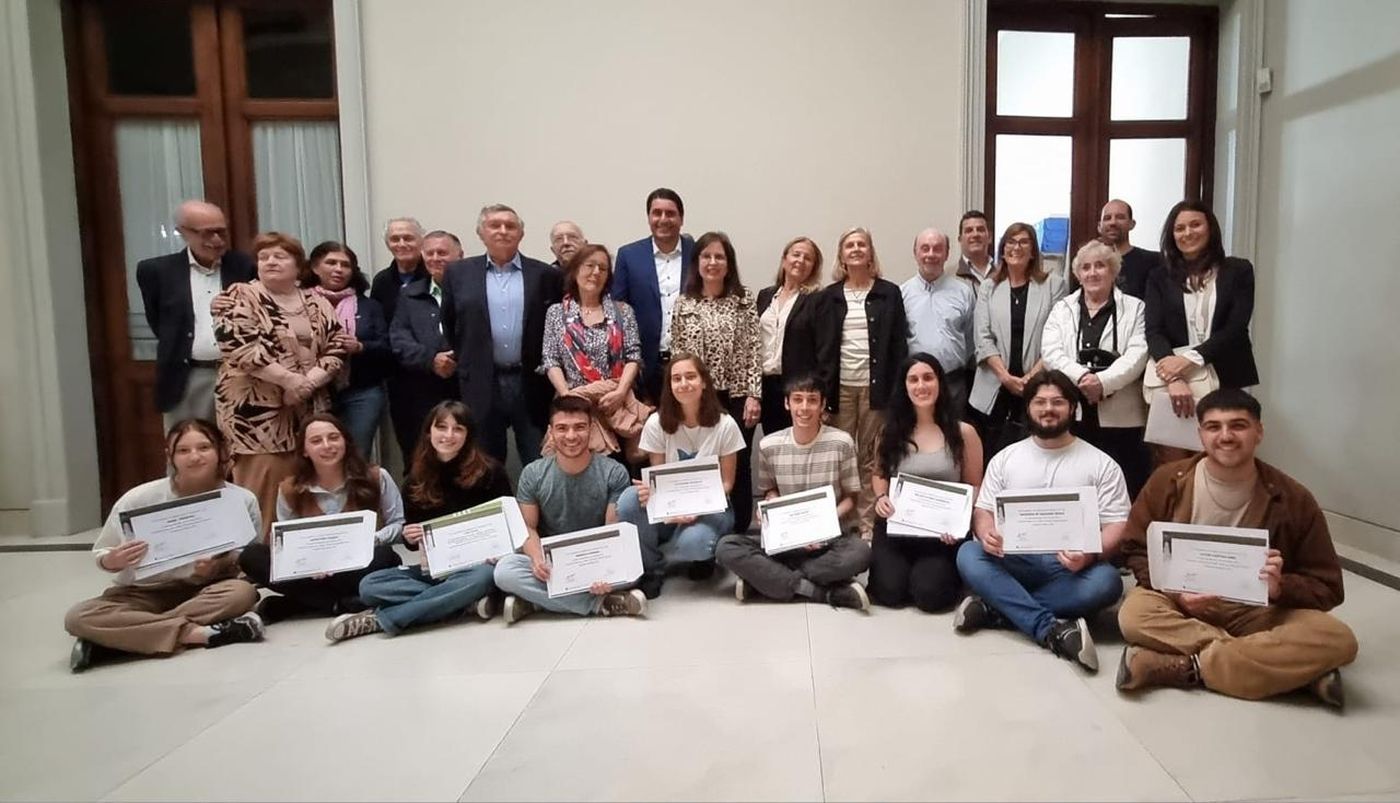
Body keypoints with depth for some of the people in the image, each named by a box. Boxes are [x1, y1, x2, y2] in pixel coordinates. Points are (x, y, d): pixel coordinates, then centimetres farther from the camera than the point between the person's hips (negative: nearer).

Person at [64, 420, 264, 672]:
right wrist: (113, 561, -23)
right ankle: (198, 633, -34)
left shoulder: (243, 500, -11)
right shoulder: (139, 499, -11)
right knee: (78, 617, -28)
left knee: (243, 592, -34)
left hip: (204, 591, 0)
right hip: (144, 593, 1)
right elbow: (101, 555, 2)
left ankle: (112, 638, -27)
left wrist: (220, 566, -22)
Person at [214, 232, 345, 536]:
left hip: (308, 411, 4)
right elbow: (238, 346, -15)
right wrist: (290, 379, -19)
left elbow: (336, 347, 6)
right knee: (261, 484, -6)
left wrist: (310, 381, -12)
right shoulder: (241, 296, -1)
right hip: (257, 411, -4)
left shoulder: (315, 302, 12)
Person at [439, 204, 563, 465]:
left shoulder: (545, 275, 5)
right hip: (481, 386, 1)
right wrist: (463, 367, 9)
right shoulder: (458, 273, 7)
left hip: (532, 384, -1)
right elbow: (448, 327, 12)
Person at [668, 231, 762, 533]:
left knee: (737, 467, 6)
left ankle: (739, 532, 18)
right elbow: (675, 355, 7)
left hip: (736, 397, -1)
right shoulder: (684, 304, 6)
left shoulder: (744, 300, 2)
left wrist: (753, 395, -8)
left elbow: (753, 351, -2)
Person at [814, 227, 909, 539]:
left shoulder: (889, 293, 4)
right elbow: (822, 347, 5)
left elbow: (899, 345, 1)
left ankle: (868, 523, 11)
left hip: (875, 385, -1)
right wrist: (822, 390, -2)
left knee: (871, 457, 4)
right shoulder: (830, 296, 8)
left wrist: (896, 390, -6)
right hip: (840, 385, 1)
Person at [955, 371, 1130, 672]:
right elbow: (984, 509, 8)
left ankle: (994, 607, -29)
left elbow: (1117, 526, -2)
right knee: (968, 554, -28)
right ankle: (1053, 630, -35)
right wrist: (986, 533, -17)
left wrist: (1090, 554, -24)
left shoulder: (1101, 464, 4)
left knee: (1106, 581, -34)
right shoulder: (1005, 457, 10)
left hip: (1071, 566, -1)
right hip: (1015, 560, 1)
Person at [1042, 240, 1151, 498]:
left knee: (1124, 491, -1)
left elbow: (1137, 355, -4)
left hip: (1120, 418, -1)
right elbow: (1050, 352, 1)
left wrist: (1103, 382, -19)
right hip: (1071, 413, 2)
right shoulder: (1062, 309, 15)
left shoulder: (1134, 308, 9)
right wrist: (1081, 377, -15)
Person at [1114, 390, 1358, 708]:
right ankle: (1280, 666, -26)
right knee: (1134, 615, -34)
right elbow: (1136, 551, 2)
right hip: (1180, 604, -1)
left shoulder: (1293, 499, -6)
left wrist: (1281, 588, -23)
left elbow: (1328, 588, 0)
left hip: (1256, 612, 1)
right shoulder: (1168, 481, -6)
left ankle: (1184, 668, -28)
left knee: (1337, 640, -28)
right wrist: (1174, 591, -17)